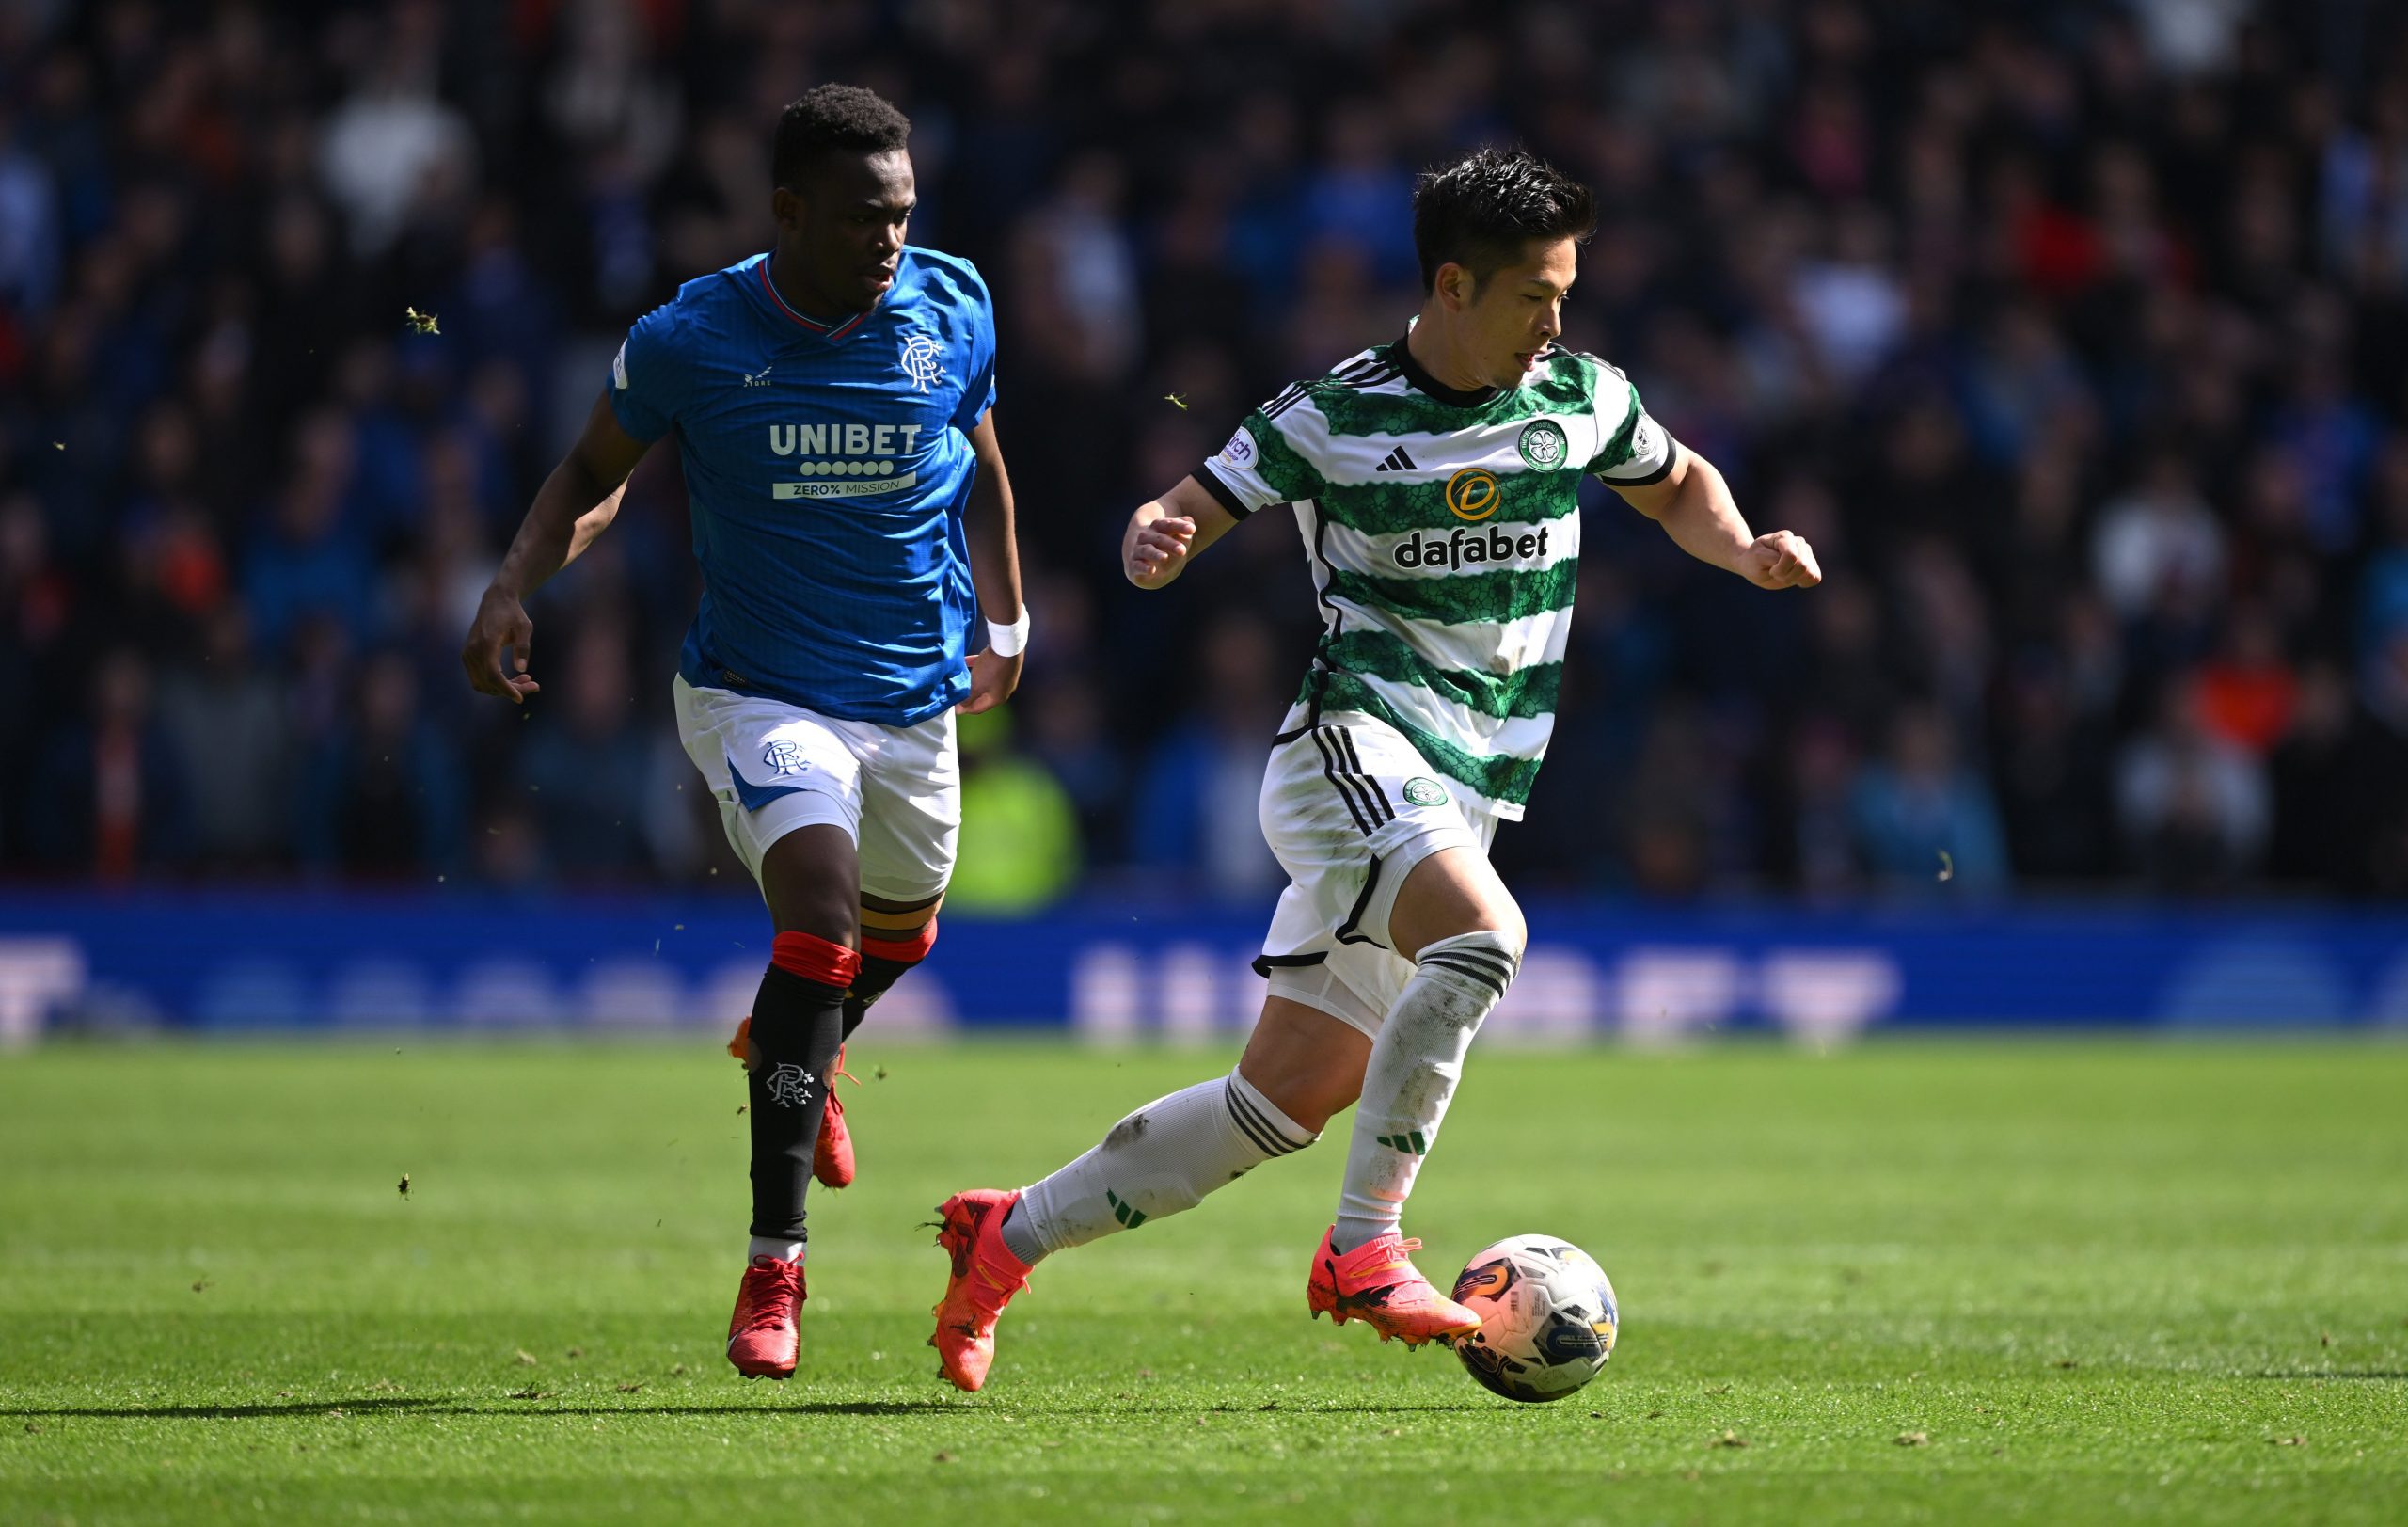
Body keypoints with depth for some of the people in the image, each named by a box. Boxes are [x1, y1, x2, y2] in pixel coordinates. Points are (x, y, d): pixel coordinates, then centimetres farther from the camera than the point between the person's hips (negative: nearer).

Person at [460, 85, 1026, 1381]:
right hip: (758, 695, -5)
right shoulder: (690, 339, -14)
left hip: (916, 698, 5)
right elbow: (595, 473, 2)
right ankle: (774, 1263, -19)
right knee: (821, 911, -25)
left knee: (900, 930, 22)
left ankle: (795, 1054, 61)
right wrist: (516, 584, -13)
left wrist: (1005, 616, 16)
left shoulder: (951, 314, -6)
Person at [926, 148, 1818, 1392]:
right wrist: (1152, 542, -25)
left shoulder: (1582, 397, 8)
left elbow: (1680, 487, 26)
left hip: (1463, 796, 6)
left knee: (1294, 1095, 4)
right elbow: (1186, 514, -1)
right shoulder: (1334, 416, -6)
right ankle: (1365, 1246, -25)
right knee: (1483, 932, -34)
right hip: (1354, 745, -6)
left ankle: (1007, 1237, 18)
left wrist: (1746, 552, 5)